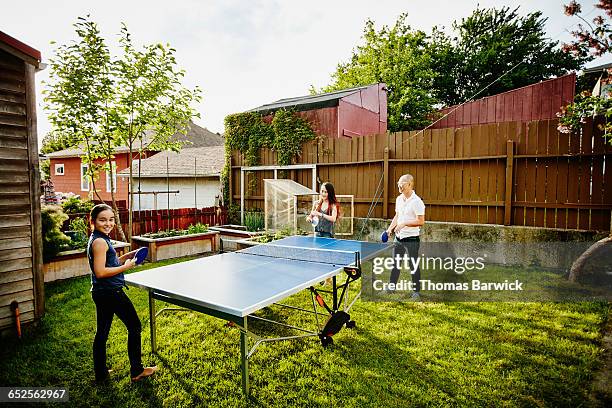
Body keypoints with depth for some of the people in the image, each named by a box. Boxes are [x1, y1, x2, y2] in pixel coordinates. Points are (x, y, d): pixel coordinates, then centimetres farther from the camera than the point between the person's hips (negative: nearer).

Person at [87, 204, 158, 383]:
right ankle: (137, 371, 14)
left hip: (100, 293, 10)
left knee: (102, 332, 16)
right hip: (111, 292, -10)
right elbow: (100, 272, -24)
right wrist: (125, 266, -17)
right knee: (135, 326, 4)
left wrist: (126, 256, 7)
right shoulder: (100, 241, -20)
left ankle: (100, 373, 28)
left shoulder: (98, 239, 10)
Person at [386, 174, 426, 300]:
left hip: (412, 239, -7)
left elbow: (421, 221, -18)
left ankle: (416, 292, 19)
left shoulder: (417, 201, -16)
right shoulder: (399, 199, 8)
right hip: (399, 237, 7)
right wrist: (390, 228, 7)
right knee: (395, 263, 16)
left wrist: (405, 223, -23)